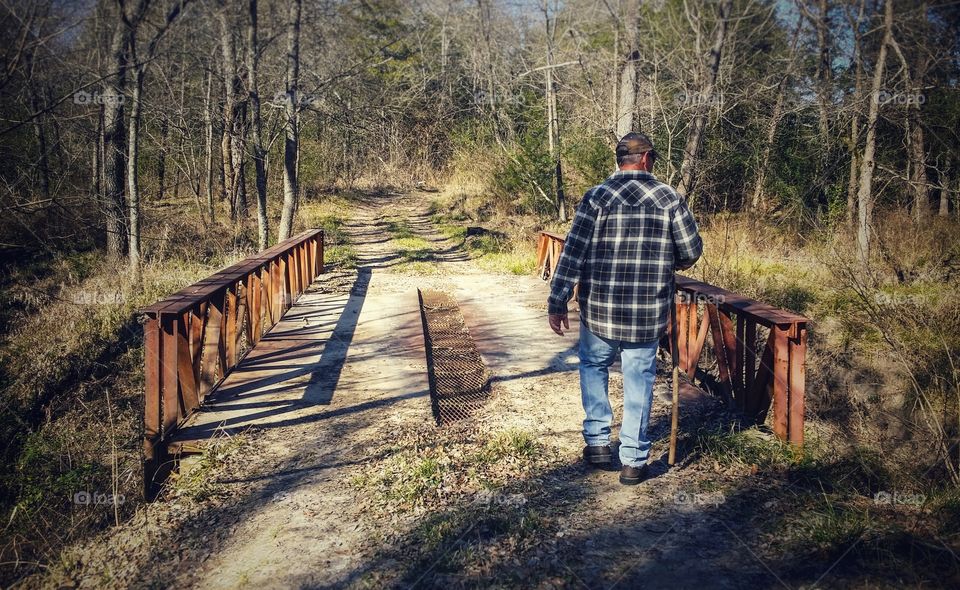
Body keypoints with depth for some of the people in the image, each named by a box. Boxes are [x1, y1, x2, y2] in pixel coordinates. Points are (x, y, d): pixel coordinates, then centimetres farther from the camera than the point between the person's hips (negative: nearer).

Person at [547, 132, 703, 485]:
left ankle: (598, 442, 20)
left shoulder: (597, 197, -6)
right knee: (639, 380, 10)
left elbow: (572, 253, -10)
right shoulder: (669, 198, -2)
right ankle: (633, 460, 14)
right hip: (648, 312, 1)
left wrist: (557, 303, -6)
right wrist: (669, 264, 24)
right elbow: (692, 251, 2)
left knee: (593, 366, 22)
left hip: (599, 309, 0)